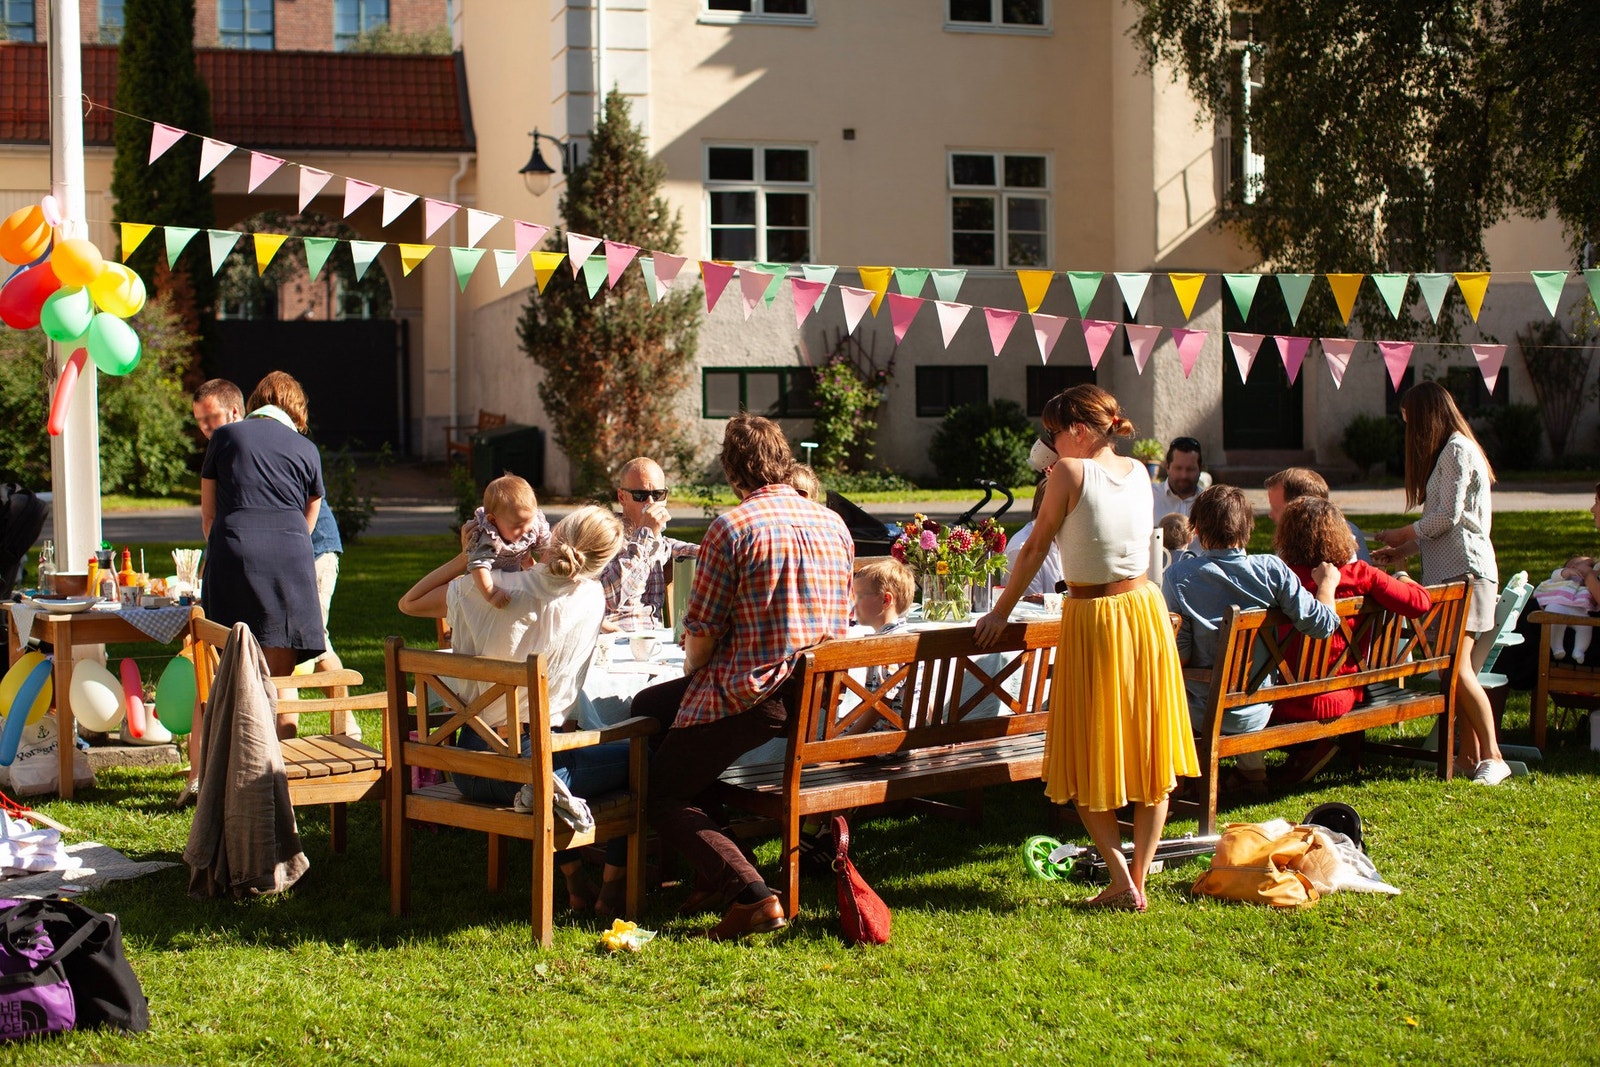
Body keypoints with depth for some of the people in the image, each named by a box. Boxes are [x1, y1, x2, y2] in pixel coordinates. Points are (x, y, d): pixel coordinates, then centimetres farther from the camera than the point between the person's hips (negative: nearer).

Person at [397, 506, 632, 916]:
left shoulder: (488, 590, -10)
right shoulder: (591, 598, -9)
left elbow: (410, 601, 6)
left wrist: (467, 557, 8)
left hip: (472, 771, 4)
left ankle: (576, 884, 35)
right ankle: (612, 892, 15)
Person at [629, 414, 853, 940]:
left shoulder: (732, 527, -13)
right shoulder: (833, 524, 9)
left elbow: (701, 636, -10)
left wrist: (692, 674, 14)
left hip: (753, 696, -8)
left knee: (661, 793, 10)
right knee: (648, 706, 26)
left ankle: (751, 894, -11)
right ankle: (710, 876, 23)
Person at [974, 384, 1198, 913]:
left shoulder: (1070, 471, -12)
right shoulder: (1138, 472, 5)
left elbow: (1035, 547, -7)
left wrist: (1001, 612, 3)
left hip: (1091, 621, -5)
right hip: (1145, 611, 5)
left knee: (1088, 759, 7)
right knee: (1149, 753, 10)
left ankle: (1121, 878, -3)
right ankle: (1139, 877, 12)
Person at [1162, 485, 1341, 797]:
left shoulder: (1179, 575, -16)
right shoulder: (1272, 570, -13)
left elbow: (1179, 656, -18)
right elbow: (1322, 624, -13)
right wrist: (1328, 582, 6)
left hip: (1205, 715, -2)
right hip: (1259, 712, 2)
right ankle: (1252, 769, 41)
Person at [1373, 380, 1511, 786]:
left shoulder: (1457, 449, -8)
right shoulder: (1449, 451, 23)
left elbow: (1447, 516, -13)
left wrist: (1401, 535, 1)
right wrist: (1406, 549, 14)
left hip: (1466, 572, -10)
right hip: (1448, 572, 10)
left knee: (1457, 669, -16)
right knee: (1457, 671, 4)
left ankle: (1492, 756, -13)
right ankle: (1470, 756, 4)